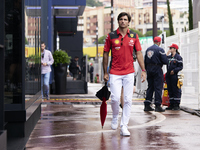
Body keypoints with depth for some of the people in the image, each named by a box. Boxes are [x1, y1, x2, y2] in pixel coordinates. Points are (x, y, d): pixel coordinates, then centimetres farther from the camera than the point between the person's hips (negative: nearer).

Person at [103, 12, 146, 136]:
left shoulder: (134, 36, 6)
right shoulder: (111, 36, 2)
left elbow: (139, 53, 6)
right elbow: (106, 54, 7)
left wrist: (143, 70, -1)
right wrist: (105, 72, 5)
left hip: (129, 73, 1)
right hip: (115, 73, -1)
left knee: (128, 100, -2)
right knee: (115, 98, -9)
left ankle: (124, 126, 3)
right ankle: (115, 117, 21)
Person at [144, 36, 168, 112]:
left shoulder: (148, 49, 10)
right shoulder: (160, 50, -10)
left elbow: (145, 62, 13)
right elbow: (165, 61, -15)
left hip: (149, 70, 6)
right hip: (157, 69, -6)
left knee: (150, 87, 11)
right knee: (158, 87, -3)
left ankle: (147, 105, 9)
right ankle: (158, 105, -5)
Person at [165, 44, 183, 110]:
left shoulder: (178, 57, -4)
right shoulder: (169, 57, 17)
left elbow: (180, 67, -7)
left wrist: (174, 70, -18)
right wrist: (167, 54, 2)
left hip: (175, 75, -7)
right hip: (168, 75, 7)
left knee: (176, 90, -6)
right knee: (170, 90, 8)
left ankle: (176, 105, -2)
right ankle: (171, 104, 13)